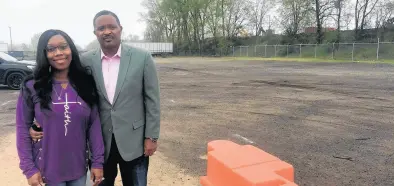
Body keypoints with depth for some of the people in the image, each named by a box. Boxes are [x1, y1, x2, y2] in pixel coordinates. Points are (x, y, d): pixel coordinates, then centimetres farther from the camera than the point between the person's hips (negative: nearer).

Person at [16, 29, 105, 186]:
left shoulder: (85, 83, -2)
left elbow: (94, 124, -2)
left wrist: (98, 161, -4)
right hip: (48, 169, -1)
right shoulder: (32, 87, -7)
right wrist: (29, 168, -7)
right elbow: (23, 129, -4)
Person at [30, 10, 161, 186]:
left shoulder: (142, 57, -7)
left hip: (133, 141, -1)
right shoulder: (86, 60, -2)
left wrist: (151, 136, -5)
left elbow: (152, 99, -5)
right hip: (99, 142, 2)